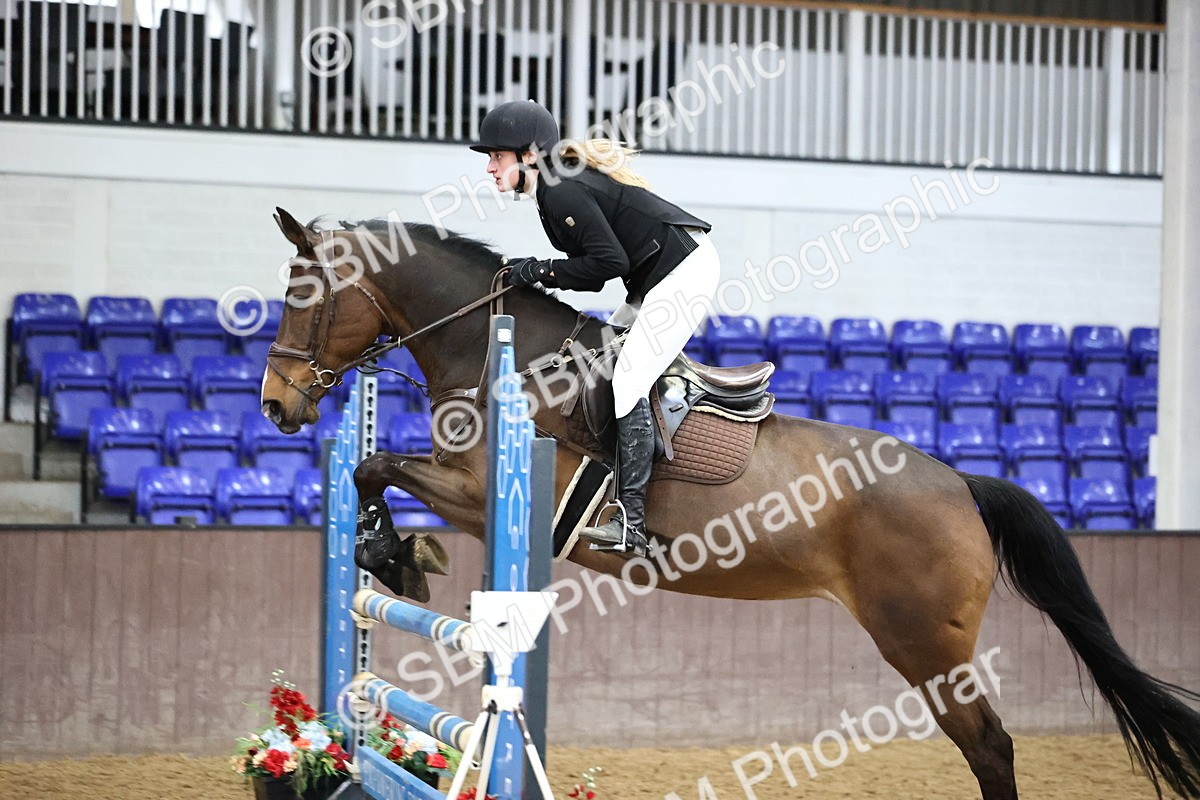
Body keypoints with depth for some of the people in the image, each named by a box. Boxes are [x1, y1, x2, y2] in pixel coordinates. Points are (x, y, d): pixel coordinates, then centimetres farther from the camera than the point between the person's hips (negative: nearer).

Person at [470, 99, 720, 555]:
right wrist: (534, 274, -2)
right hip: (658, 278, 11)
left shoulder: (562, 190, -18)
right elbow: (595, 269, 11)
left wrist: (541, 270, -14)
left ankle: (631, 525, -18)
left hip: (685, 270, -11)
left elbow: (610, 262, -22)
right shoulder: (555, 189, 13)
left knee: (628, 381, -15)